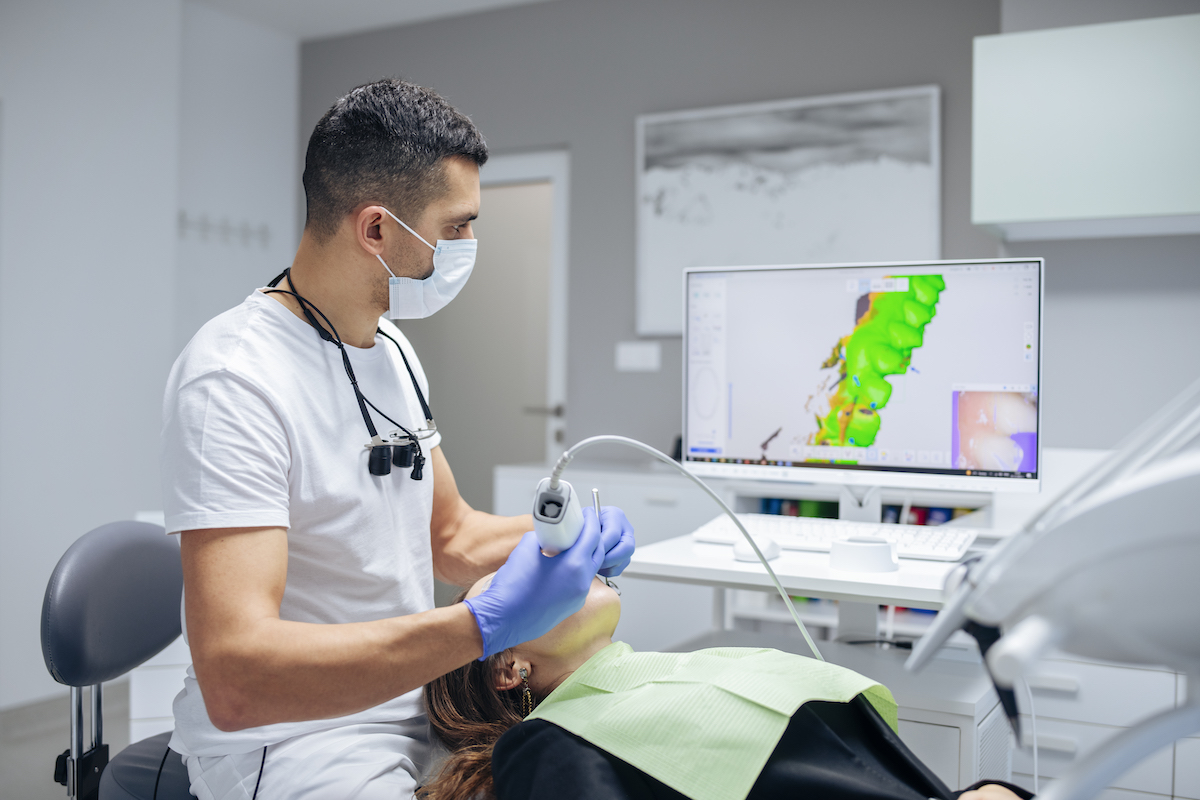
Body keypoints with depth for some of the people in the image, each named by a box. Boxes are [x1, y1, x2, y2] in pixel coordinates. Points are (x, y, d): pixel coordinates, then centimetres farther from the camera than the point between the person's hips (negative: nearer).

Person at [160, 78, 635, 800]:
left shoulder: (391, 348, 7)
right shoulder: (233, 379, -23)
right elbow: (235, 677, -31)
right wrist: (488, 623, -37)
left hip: (415, 700, 8)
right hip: (288, 736, -8)